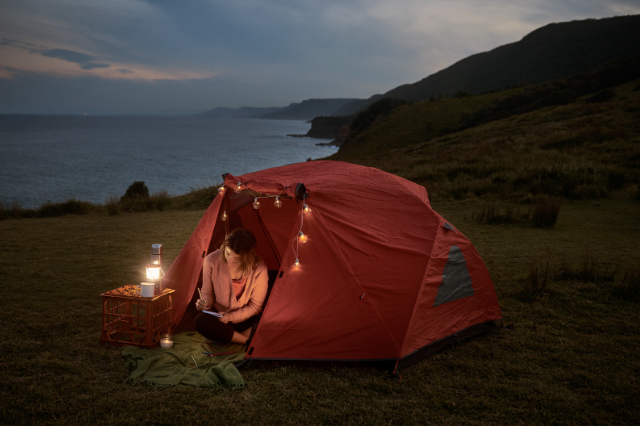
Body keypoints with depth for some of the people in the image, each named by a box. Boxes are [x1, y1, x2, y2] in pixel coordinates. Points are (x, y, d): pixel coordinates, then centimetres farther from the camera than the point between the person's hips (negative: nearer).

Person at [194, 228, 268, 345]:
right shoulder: (212, 261, -17)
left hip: (246, 318, -1)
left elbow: (255, 306, -10)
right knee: (201, 322, -34)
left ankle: (220, 336, -19)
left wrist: (232, 317, -21)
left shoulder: (259, 269, -21)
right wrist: (205, 302, -21)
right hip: (220, 316, 1)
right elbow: (207, 292, 1)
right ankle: (249, 340, -22)